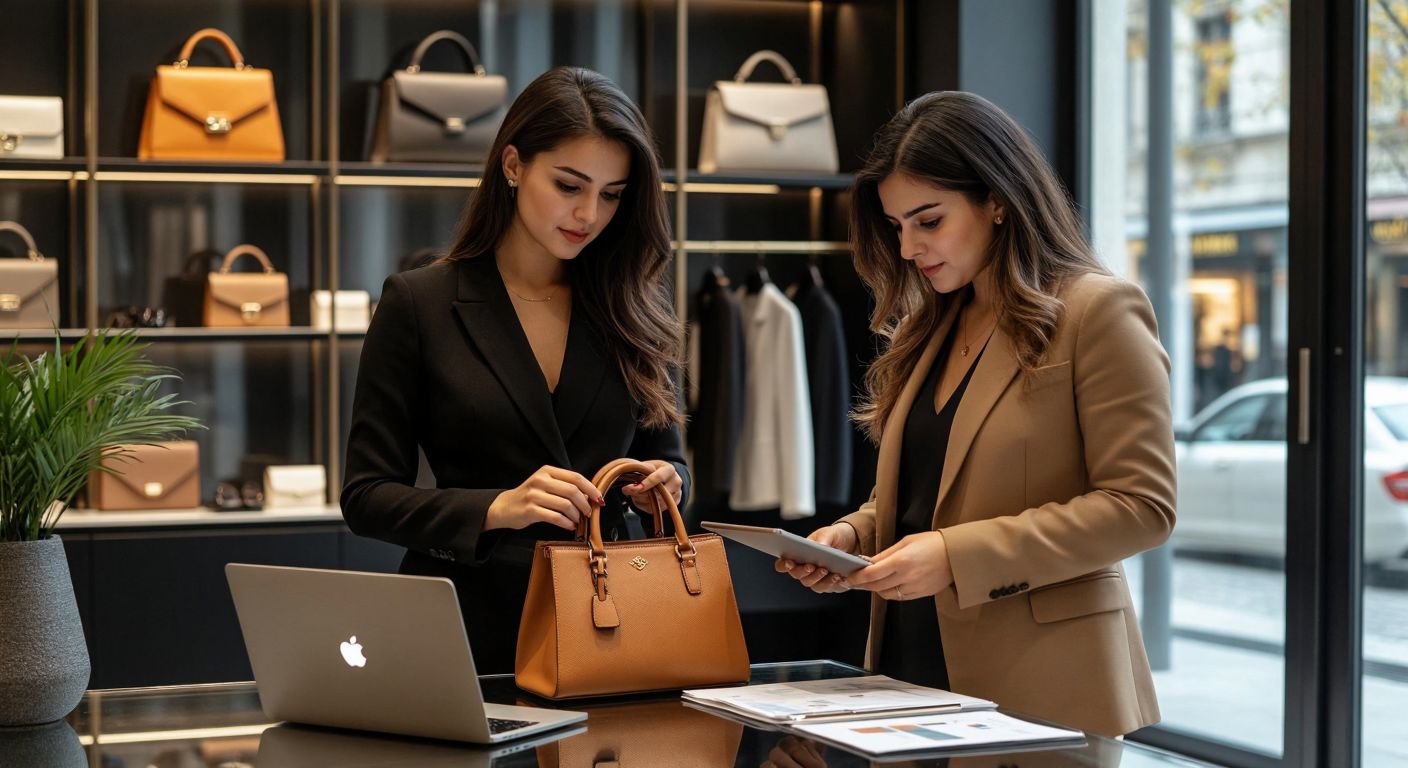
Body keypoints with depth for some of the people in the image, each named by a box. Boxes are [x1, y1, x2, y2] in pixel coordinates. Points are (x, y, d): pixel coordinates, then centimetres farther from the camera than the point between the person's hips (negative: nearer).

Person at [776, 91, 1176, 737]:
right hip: (911, 675, 6)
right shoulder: (926, 331, 14)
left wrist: (958, 556, -20)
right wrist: (853, 535, 0)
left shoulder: (1098, 312, -8)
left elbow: (1140, 506, -14)